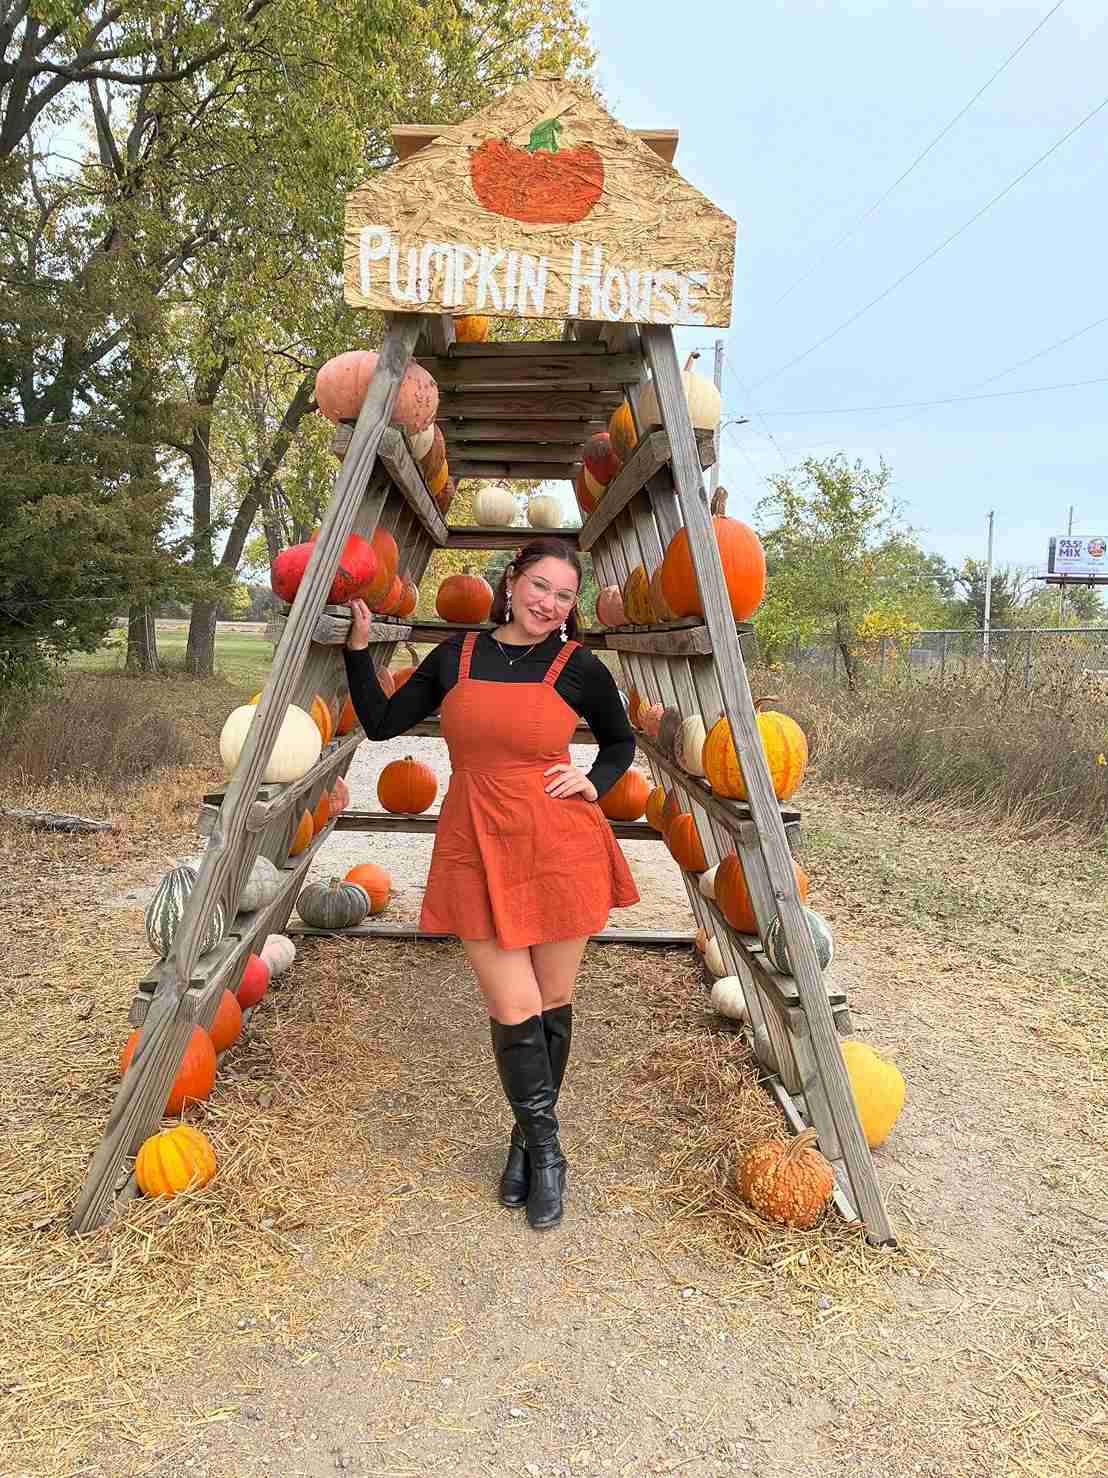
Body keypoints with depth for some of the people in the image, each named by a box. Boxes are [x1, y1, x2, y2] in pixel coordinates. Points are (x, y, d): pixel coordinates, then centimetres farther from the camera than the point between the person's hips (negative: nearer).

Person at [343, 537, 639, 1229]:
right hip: (477, 850, 1)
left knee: (552, 1002, 10)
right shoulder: (456, 655, 6)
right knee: (514, 1010, -1)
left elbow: (621, 740, 16)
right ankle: (545, 1151, 21)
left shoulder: (579, 667, 0)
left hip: (560, 848, 0)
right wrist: (360, 648, 6)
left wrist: (595, 783, -1)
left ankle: (531, 1139, 33)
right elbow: (381, 722, 11)